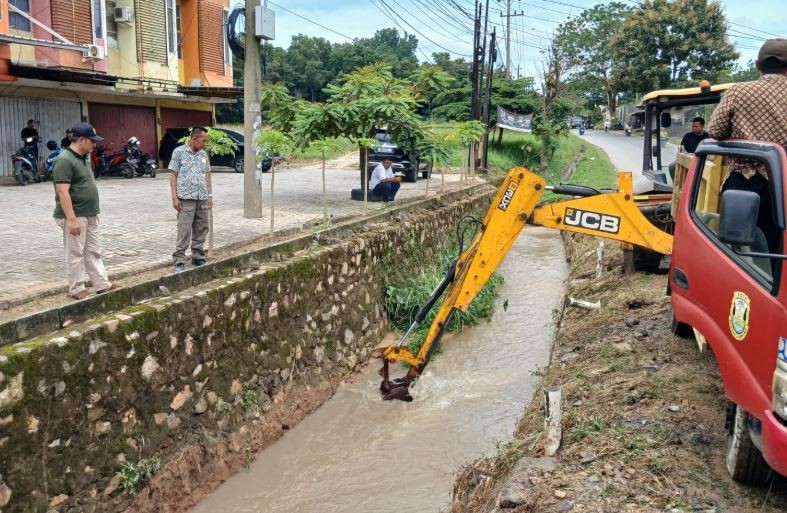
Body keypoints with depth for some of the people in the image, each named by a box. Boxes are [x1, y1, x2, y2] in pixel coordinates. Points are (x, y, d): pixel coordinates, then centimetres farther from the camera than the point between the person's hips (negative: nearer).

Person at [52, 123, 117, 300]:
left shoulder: (84, 157, 11)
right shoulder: (64, 160, -18)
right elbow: (63, 192, -23)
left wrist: (94, 210, 20)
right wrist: (72, 219, -26)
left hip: (89, 215, 9)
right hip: (75, 216, -9)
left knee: (93, 252, 13)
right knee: (75, 254, 1)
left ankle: (102, 284, 19)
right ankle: (76, 289, 11)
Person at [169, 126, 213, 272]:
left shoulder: (204, 154, 13)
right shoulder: (179, 152, -1)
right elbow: (173, 175, -2)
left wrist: (210, 195, 12)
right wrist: (175, 197, -8)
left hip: (202, 199, 5)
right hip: (186, 198, -5)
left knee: (201, 229, 8)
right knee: (184, 230, -7)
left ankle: (198, 256, 19)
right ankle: (179, 259, -3)